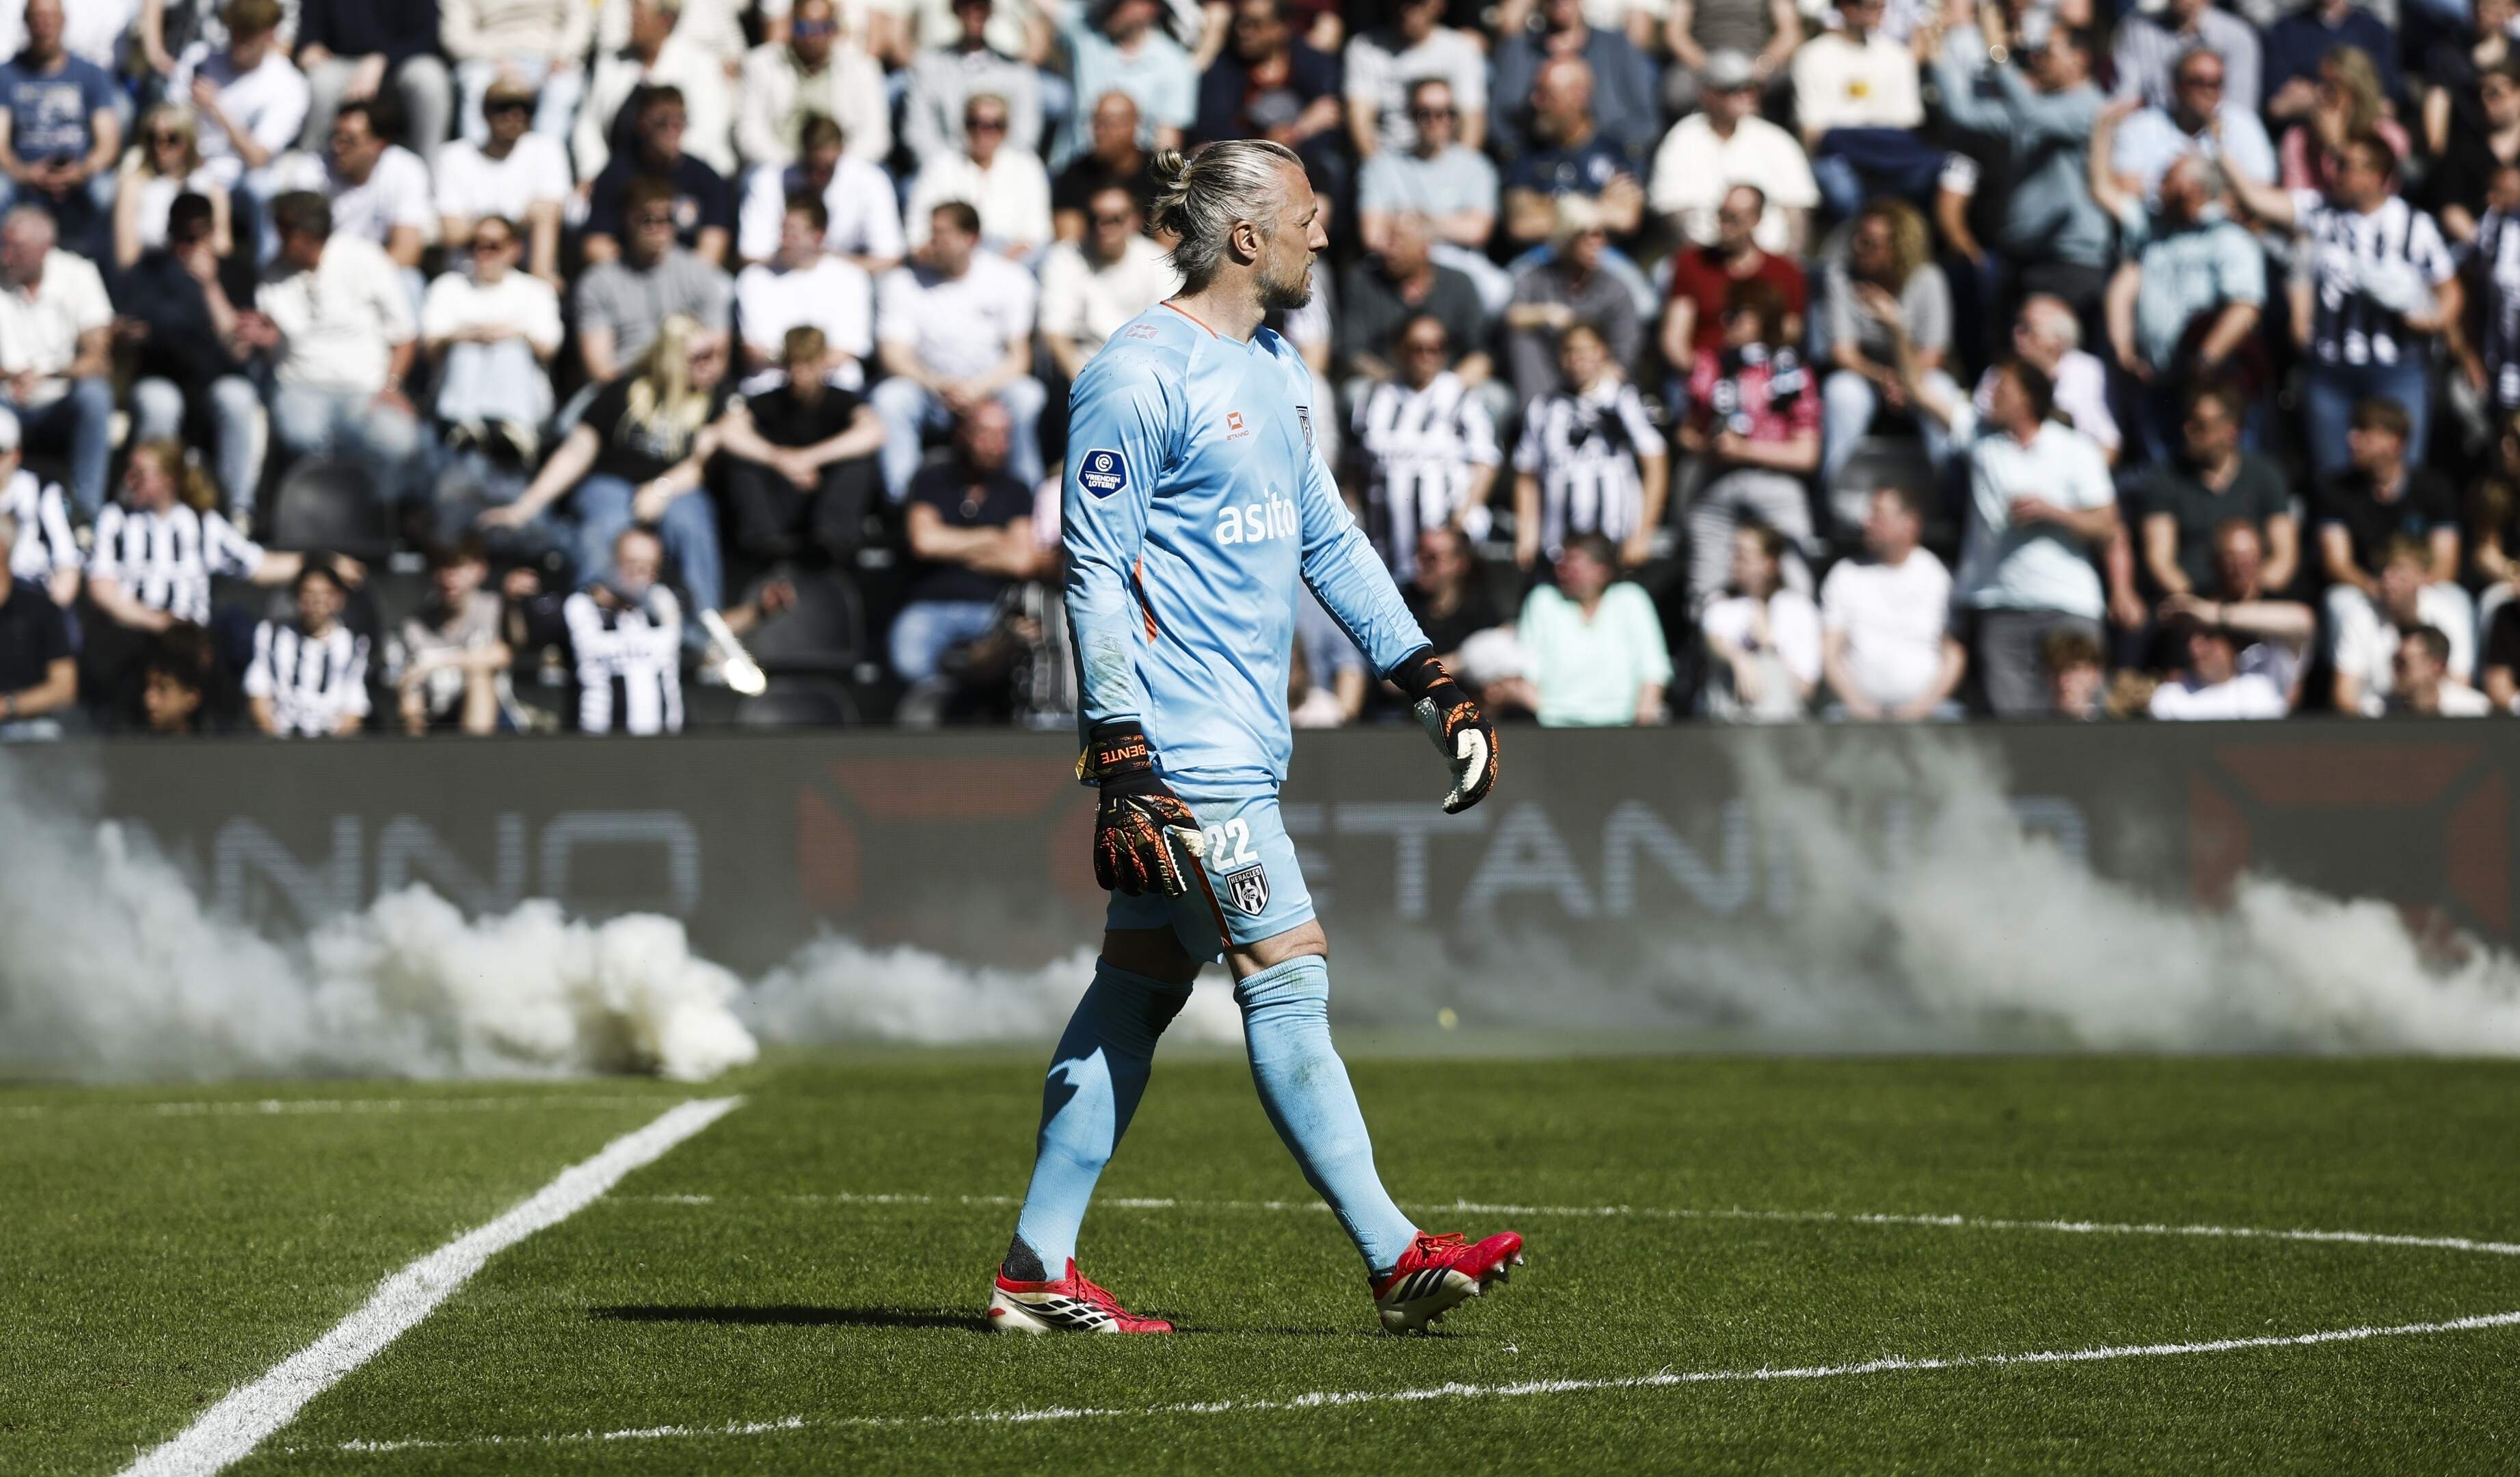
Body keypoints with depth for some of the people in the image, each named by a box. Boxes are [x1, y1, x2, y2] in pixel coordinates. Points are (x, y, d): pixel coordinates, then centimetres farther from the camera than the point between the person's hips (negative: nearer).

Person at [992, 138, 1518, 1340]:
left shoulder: (1277, 371, 17)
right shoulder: (1139, 376, -11)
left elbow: (1329, 541, 24)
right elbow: (1095, 574, -13)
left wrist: (1433, 687, 19)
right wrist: (1122, 760, -19)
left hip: (1242, 738, 9)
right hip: (1183, 751, -9)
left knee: (1137, 992, 9)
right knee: (1288, 980, -8)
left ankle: (1037, 1270, 13)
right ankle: (1395, 1260, -6)